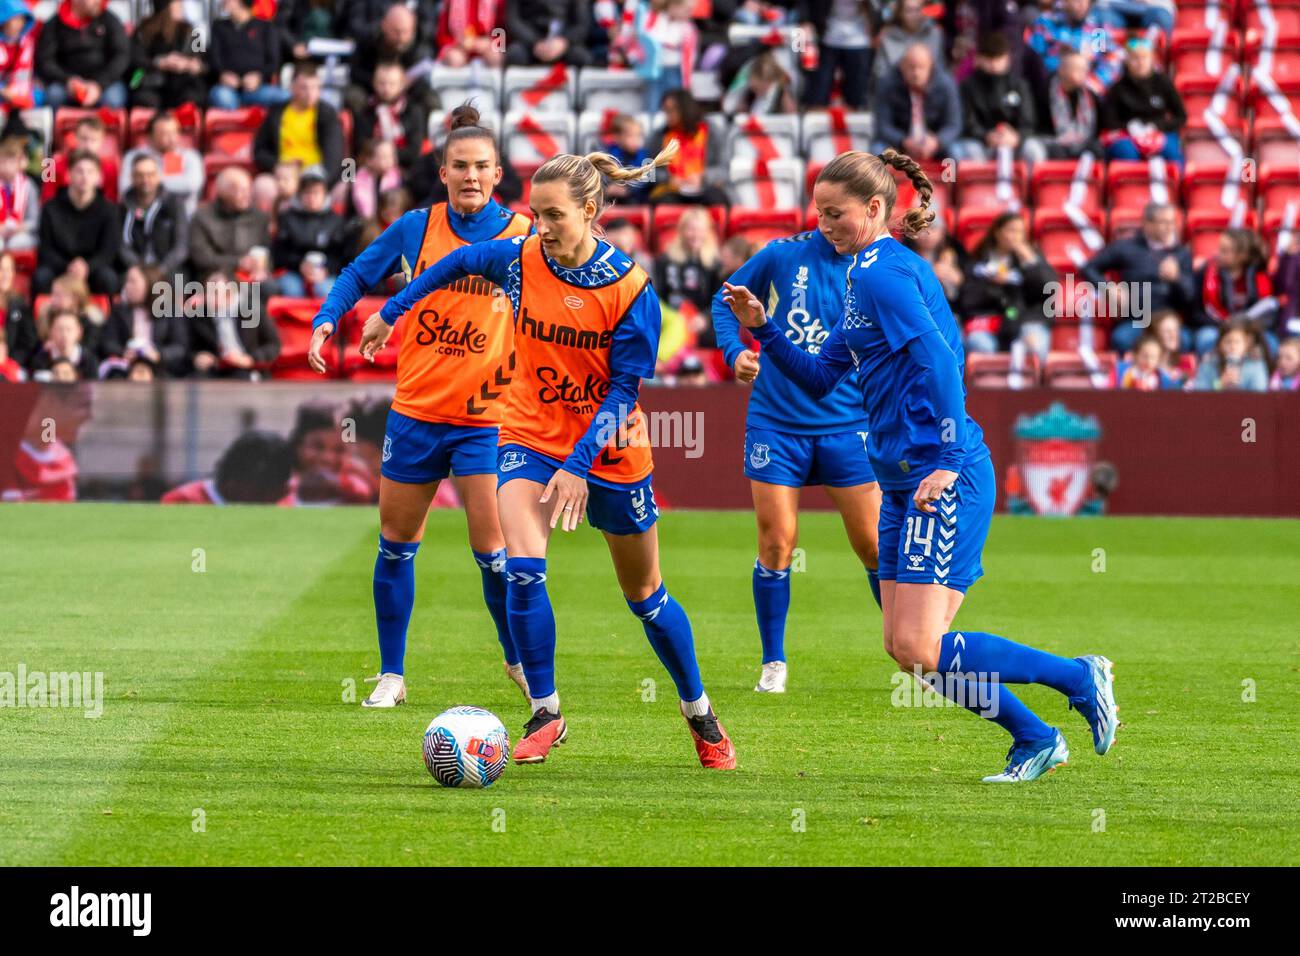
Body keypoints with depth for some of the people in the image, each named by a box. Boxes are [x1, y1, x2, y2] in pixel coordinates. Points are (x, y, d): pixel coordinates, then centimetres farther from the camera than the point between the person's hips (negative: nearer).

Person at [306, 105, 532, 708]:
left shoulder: (522, 236, -4)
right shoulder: (416, 228, 1)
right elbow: (359, 275, 13)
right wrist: (327, 318, -2)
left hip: (485, 416, -3)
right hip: (416, 409, 3)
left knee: (491, 549, -8)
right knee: (396, 542, 8)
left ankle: (520, 660, 14)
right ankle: (392, 675, 20)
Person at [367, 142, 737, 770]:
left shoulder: (630, 288, -18)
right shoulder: (521, 260, -11)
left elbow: (623, 389, -15)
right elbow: (458, 262, 11)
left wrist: (579, 464, -24)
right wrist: (392, 311, 16)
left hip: (609, 450, -1)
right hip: (530, 436, 1)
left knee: (645, 595, 11)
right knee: (523, 569, -22)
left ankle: (699, 714, 31)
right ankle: (544, 714, -9)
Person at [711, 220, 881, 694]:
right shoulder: (784, 255, -3)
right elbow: (724, 299, 11)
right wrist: (734, 352, -6)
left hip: (846, 425, 0)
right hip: (776, 421, 0)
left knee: (874, 545, -1)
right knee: (776, 544, -2)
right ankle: (774, 663, 12)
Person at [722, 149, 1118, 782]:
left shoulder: (881, 273, -11)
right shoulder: (867, 276, 20)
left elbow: (941, 362, -21)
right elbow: (819, 379, 23)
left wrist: (948, 462, -27)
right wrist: (762, 330, 10)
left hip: (941, 480, -10)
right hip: (904, 481, 10)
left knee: (921, 649, -14)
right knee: (906, 647, 9)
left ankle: (1080, 678, -2)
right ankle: (1034, 740, 17)